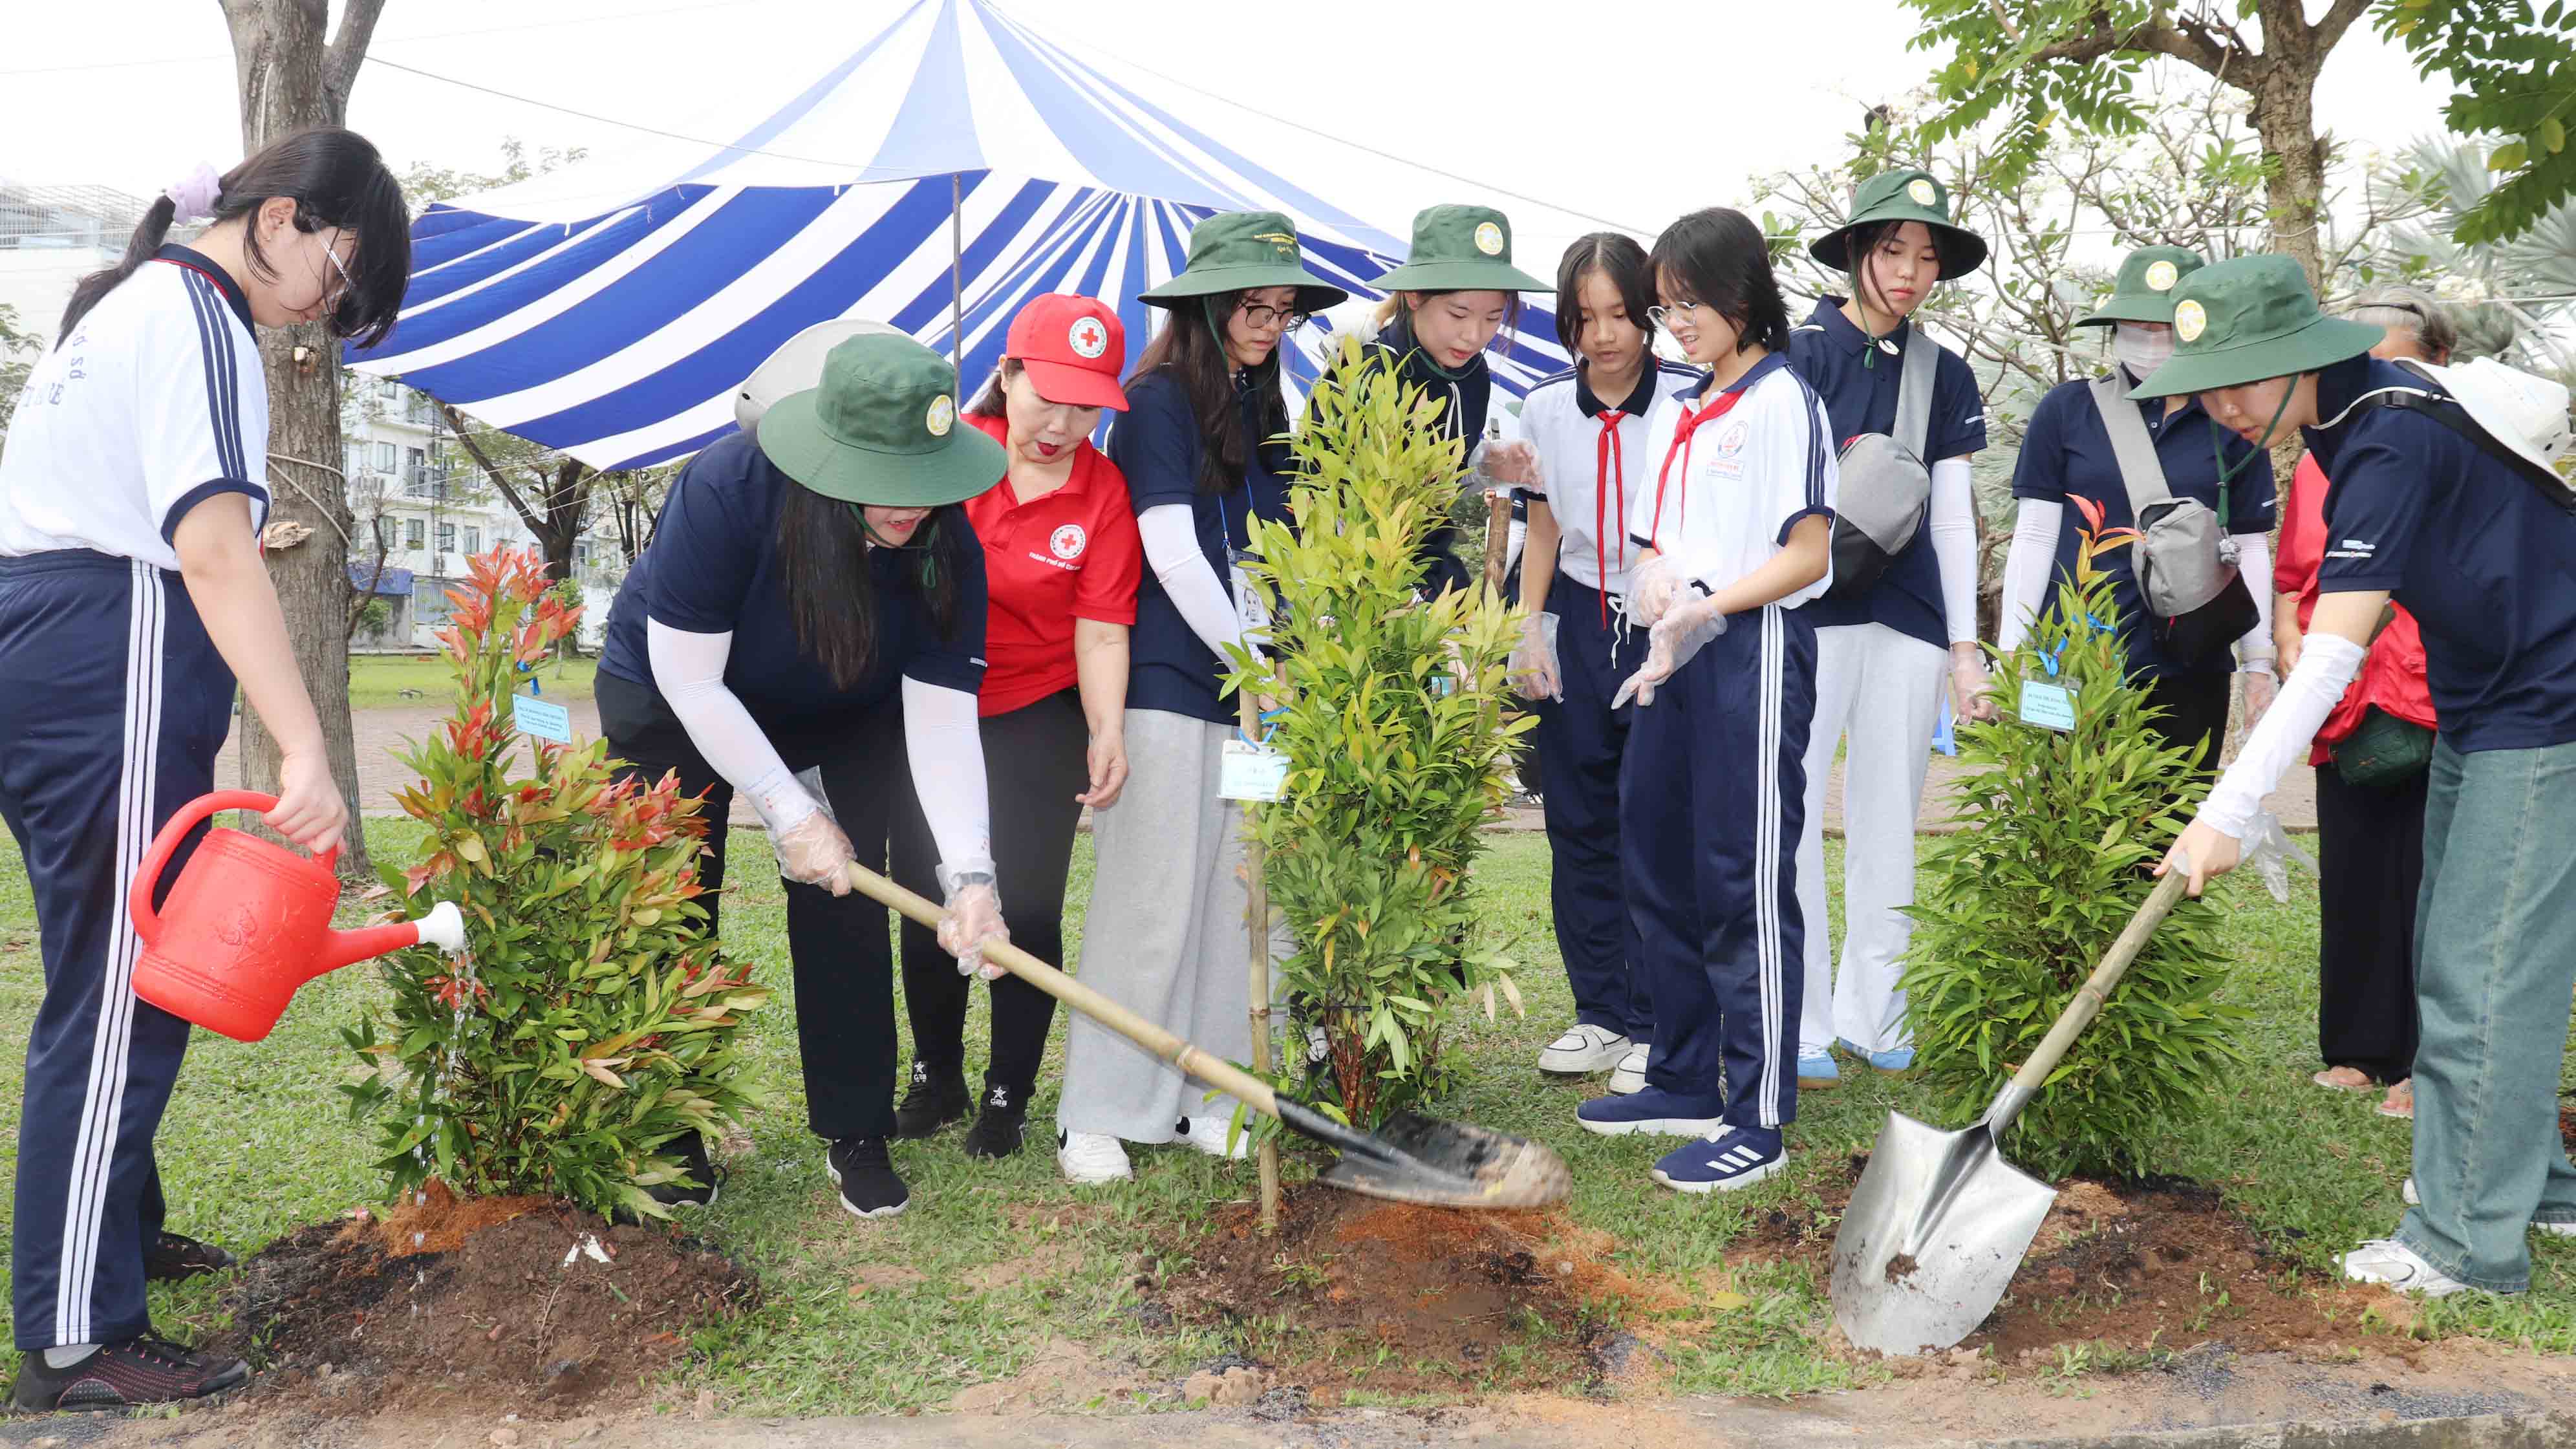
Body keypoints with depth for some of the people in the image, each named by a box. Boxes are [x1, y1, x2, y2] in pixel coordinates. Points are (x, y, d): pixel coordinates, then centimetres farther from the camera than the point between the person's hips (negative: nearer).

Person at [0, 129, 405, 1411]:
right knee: (121, 992, -7)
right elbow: (215, 547, -25)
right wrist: (304, 749, -32)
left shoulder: (128, 300, 21)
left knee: (112, 974, 19)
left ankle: (115, 1230, 32)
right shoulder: (198, 318, -11)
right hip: (110, 672, -10)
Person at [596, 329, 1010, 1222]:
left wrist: (969, 872, -41)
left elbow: (942, 716, -29)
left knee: (845, 905, -5)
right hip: (669, 697, -2)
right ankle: (670, 1139, 14)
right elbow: (691, 679, -29)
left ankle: (856, 1137, 9)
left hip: (837, 721, 2)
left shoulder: (947, 544, -28)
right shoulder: (726, 488, -37)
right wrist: (789, 812, -28)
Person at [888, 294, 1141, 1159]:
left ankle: (1008, 1097, 16)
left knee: (1027, 908, -3)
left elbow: (1101, 631, -14)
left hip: (1037, 718, -2)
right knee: (925, 899, 8)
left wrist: (1107, 731, -28)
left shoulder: (1104, 495, -11)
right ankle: (936, 1080, 28)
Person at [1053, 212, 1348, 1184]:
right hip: (1168, 685, -7)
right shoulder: (1160, 402, -4)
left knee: (1231, 898, 8)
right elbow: (1173, 553, -11)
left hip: (1254, 688, 7)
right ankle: (1099, 1115, 5)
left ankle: (1205, 1099, 18)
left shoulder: (1263, 409, 18)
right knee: (1150, 900, -5)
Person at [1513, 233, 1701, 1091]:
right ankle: (1600, 1012, 22)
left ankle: (1655, 1027, 9)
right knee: (1578, 823, 8)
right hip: (1579, 625, 4)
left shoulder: (1692, 402, -8)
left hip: (1668, 628, -4)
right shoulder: (1545, 408, 6)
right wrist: (1531, 628, 7)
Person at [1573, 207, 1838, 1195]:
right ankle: (1685, 1084, 26)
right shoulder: (1674, 414, 18)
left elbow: (1808, 556, -12)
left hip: (1756, 650, -8)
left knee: (1746, 884, -5)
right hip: (1674, 659, 9)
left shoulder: (1783, 401, -7)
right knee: (1658, 870, 12)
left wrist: (1709, 605, -21)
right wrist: (1655, 582, -3)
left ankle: (1758, 1119, 4)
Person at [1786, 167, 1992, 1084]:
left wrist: (1966, 648, 11)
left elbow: (1953, 518, 14)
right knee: (1793, 820, -6)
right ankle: (1801, 1028, 3)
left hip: (1909, 623, 4)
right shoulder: (1799, 357, 0)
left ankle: (1874, 1018, 18)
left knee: (1890, 826, 8)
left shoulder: (1945, 376, 13)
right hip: (1810, 616, -4)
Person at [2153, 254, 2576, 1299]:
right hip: (2477, 706, 10)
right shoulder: (2359, 409, 2)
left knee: (2485, 974, -10)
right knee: (2452, 960, 15)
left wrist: (2230, 810, -34)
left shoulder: (2391, 446, -27)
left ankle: (2473, 1242, -3)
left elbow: (2330, 659, -32)